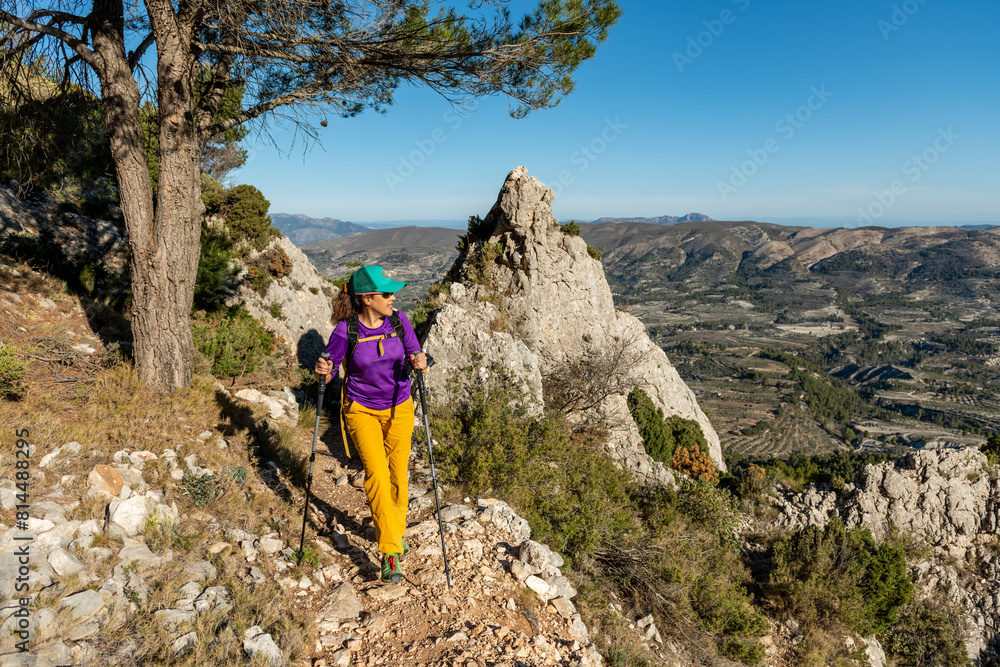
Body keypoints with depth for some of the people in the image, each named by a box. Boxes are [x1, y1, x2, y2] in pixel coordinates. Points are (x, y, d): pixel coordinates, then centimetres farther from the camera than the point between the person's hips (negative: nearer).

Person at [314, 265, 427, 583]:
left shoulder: (399, 322, -10)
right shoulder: (345, 330, -17)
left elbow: (416, 356, -3)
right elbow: (328, 369, -7)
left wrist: (420, 362, -26)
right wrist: (322, 371, -30)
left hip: (399, 408, 3)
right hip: (362, 410, -2)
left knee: (397, 475, 10)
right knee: (376, 473, -15)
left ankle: (397, 530, 37)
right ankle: (391, 553, -7)